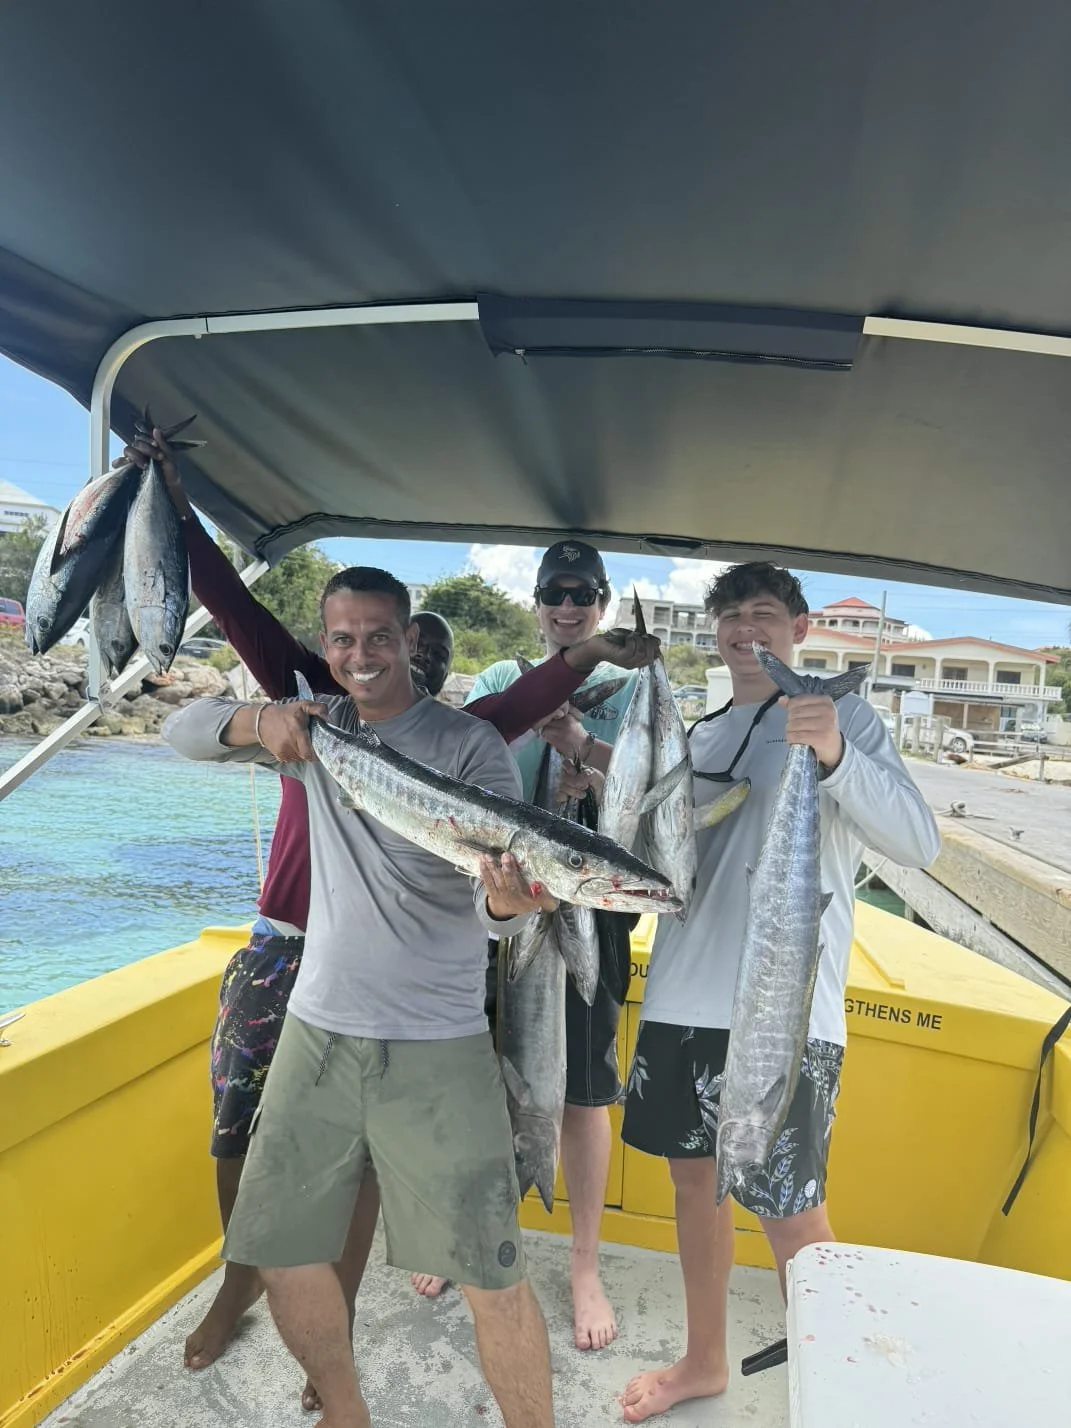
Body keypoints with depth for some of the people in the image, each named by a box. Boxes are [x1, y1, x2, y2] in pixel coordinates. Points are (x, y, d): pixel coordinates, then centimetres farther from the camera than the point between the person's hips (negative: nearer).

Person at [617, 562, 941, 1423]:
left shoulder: (845, 717, -3)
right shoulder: (700, 735, 13)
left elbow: (919, 843, -16)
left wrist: (835, 755, -32)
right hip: (683, 997, 6)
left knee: (793, 1217, 0)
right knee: (694, 1176, 17)